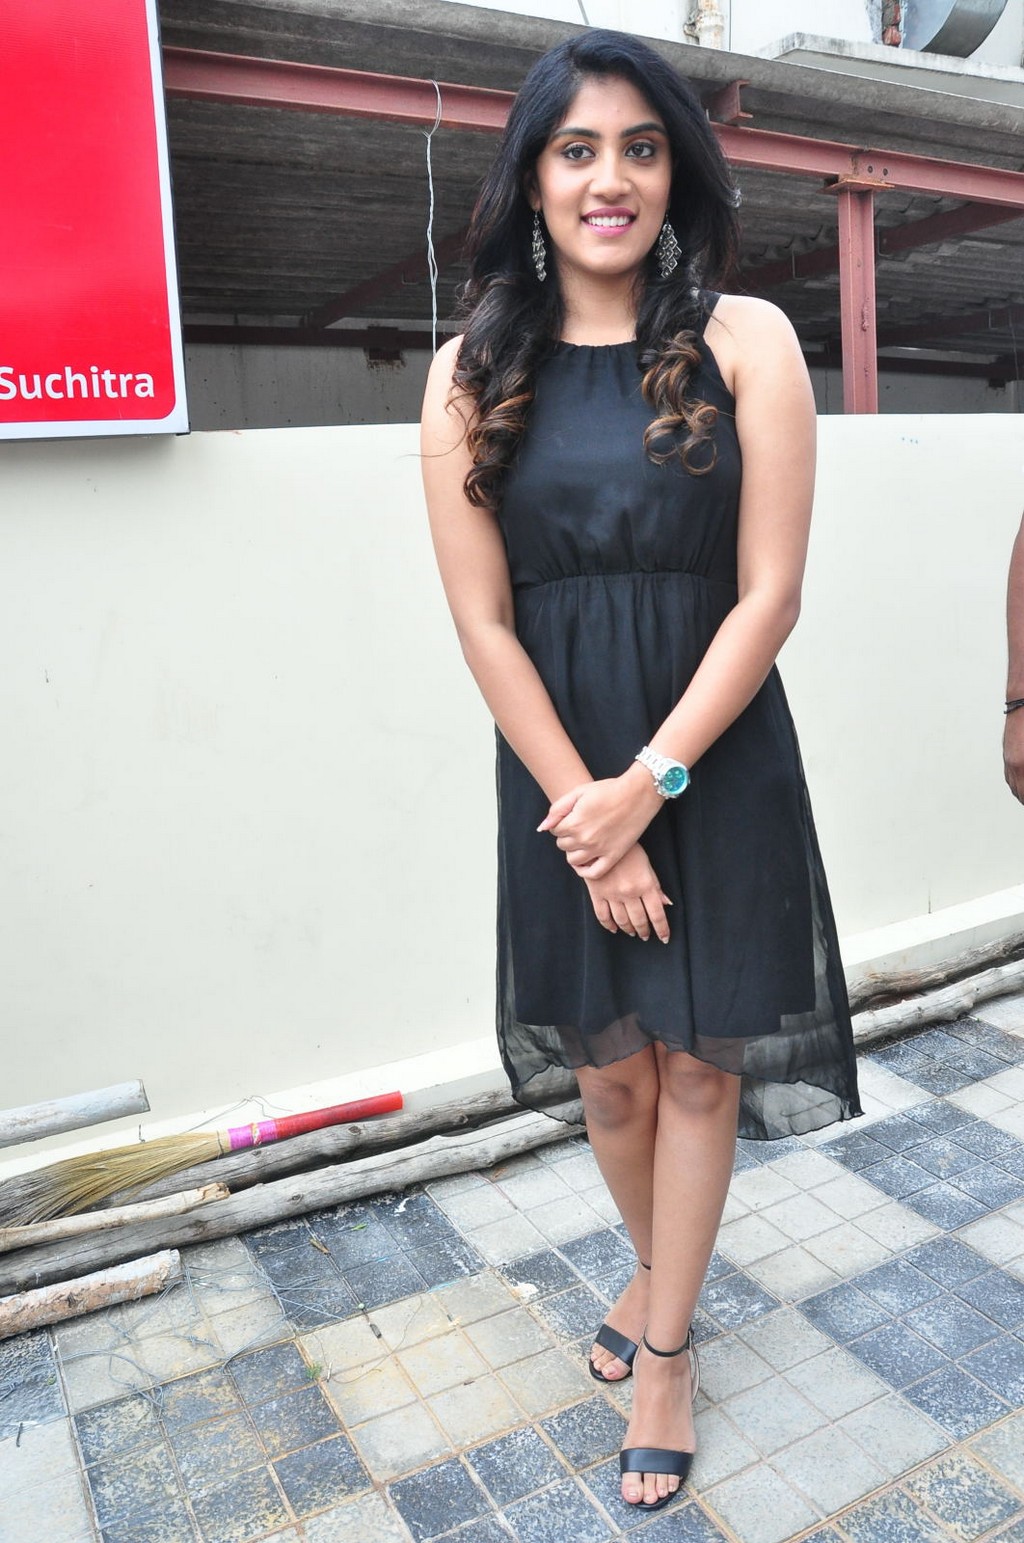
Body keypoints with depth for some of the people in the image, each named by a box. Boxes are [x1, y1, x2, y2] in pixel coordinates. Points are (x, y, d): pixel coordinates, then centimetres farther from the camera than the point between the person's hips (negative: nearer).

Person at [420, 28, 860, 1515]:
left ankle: (665, 1355, 30)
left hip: (719, 760, -1)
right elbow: (484, 622, -3)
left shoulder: (745, 340, -2)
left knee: (699, 1062, 8)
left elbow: (769, 594, -7)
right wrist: (585, 809, -9)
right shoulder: (474, 373, 2)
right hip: (559, 774, 2)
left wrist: (650, 784, -13)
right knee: (608, 1063, 14)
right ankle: (657, 1271, 45)